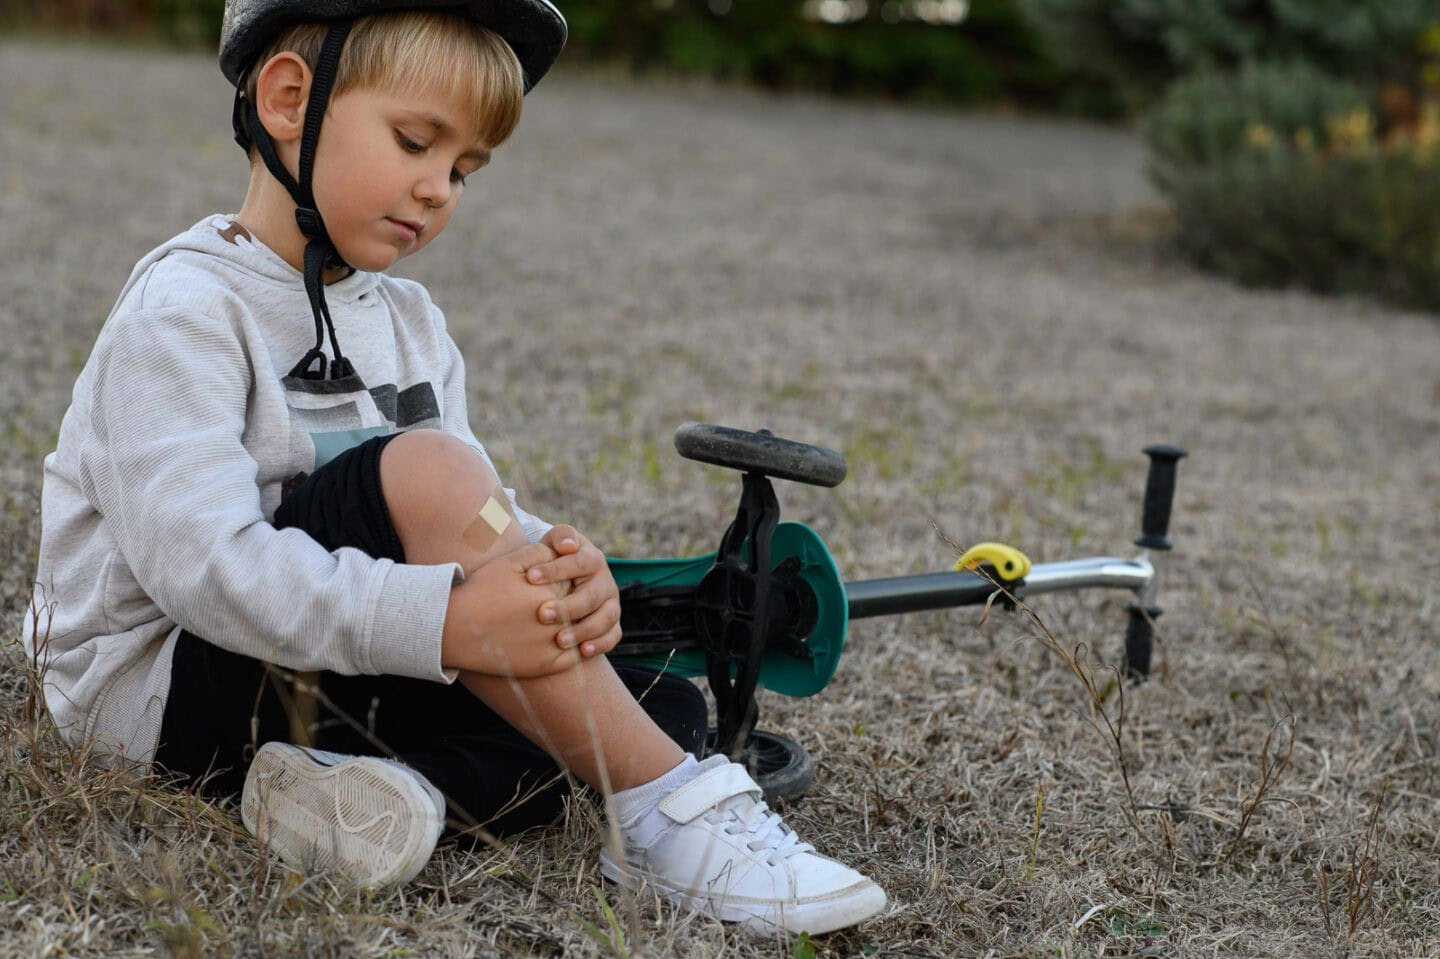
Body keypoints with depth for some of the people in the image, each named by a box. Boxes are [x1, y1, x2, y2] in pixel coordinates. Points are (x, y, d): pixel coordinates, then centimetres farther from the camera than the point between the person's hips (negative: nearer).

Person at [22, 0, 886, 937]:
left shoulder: (411, 322, 11)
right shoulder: (187, 309, -14)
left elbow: (473, 538, 0)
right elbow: (199, 558, -28)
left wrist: (553, 568, -25)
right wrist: (442, 620, -39)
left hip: (342, 672, 8)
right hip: (163, 682, -8)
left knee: (663, 707, -5)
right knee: (419, 471, -32)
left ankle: (395, 788, -26)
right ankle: (667, 817, -29)